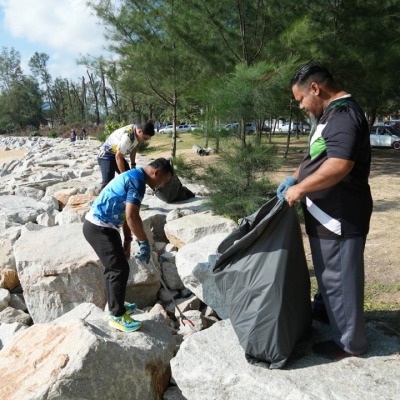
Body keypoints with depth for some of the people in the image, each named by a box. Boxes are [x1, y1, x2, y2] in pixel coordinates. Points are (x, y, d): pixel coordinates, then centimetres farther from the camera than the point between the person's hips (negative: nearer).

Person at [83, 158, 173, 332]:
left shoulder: (133, 176, 15)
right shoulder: (137, 181, -17)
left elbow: (126, 214, 19)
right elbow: (132, 217, -26)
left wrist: (128, 241, 20)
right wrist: (144, 243, -16)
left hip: (98, 225, 10)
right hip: (99, 228, -10)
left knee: (113, 267, 20)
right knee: (120, 269, -4)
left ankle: (115, 307, 35)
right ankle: (117, 316, 10)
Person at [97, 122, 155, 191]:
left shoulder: (137, 130, -9)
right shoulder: (127, 137, -36)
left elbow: (133, 148, 7)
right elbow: (118, 157, -30)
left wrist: (133, 165, 10)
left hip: (118, 155, 9)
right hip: (106, 156, -9)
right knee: (107, 184, -19)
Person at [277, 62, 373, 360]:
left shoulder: (343, 115, -21)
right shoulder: (332, 113, 14)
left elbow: (338, 166, -32)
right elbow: (316, 157, 21)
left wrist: (300, 189, -23)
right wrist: (294, 178, 9)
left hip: (340, 217, -10)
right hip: (328, 214, 10)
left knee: (339, 276, 3)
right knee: (327, 271, 25)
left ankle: (349, 343, 20)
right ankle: (323, 309, 47)